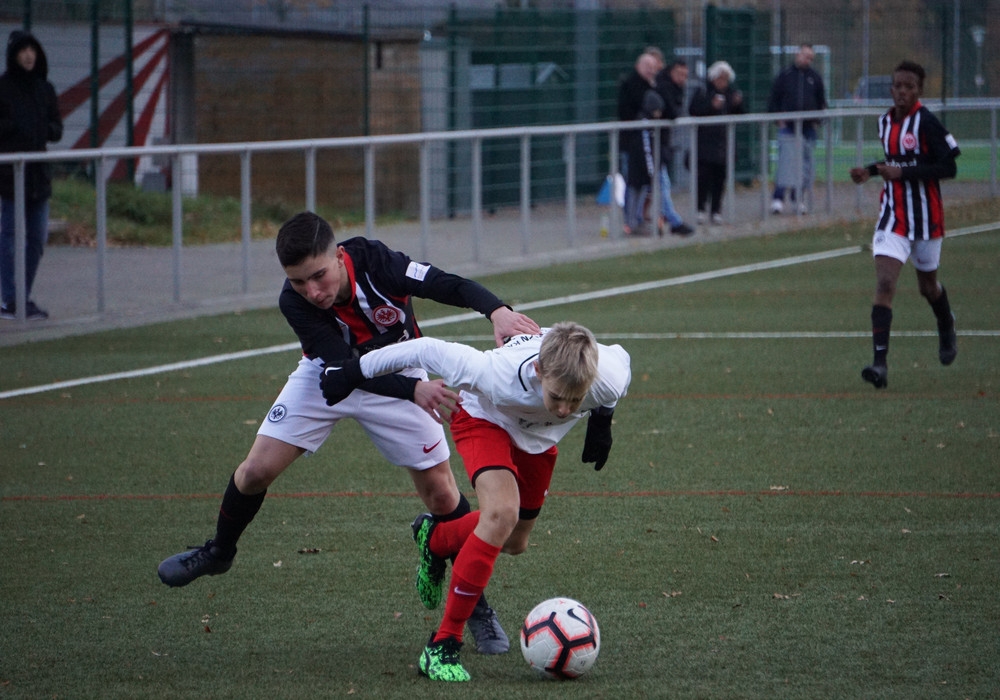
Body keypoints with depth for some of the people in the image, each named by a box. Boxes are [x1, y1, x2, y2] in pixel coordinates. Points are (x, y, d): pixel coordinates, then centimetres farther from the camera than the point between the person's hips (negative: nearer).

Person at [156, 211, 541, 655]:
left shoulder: (375, 262, -35)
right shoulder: (294, 303, -32)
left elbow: (449, 286, -35)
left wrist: (497, 310, -56)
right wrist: (413, 390, -49)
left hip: (398, 375, -1)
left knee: (440, 493, -4)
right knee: (258, 469, -5)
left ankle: (476, 604, 12)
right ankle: (219, 552, 25)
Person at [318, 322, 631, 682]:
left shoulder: (609, 378, -37)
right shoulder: (500, 376, -46)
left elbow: (619, 356, -10)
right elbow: (428, 350, -33)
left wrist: (602, 419, 1)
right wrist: (354, 371, -23)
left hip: (539, 435, 5)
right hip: (485, 417, -5)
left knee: (514, 542, 15)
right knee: (502, 512, -29)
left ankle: (435, 539, 49)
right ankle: (443, 644, -20)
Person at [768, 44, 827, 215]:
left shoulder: (815, 77, 9)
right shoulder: (785, 75, 2)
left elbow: (821, 102, 16)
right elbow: (773, 100, 5)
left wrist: (817, 121, 5)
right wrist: (779, 120, -3)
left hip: (808, 128, 3)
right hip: (787, 128, -3)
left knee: (805, 165, 4)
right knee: (786, 161, -11)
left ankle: (800, 199, 13)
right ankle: (778, 198, -14)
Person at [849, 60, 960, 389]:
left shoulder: (926, 122, -15)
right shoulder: (886, 121, 6)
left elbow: (948, 167, -18)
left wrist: (903, 173, -24)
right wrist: (871, 171, 5)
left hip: (925, 217, -4)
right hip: (893, 217, 4)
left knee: (927, 285, 15)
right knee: (884, 284, -13)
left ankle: (947, 329, 50)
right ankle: (880, 363, -20)